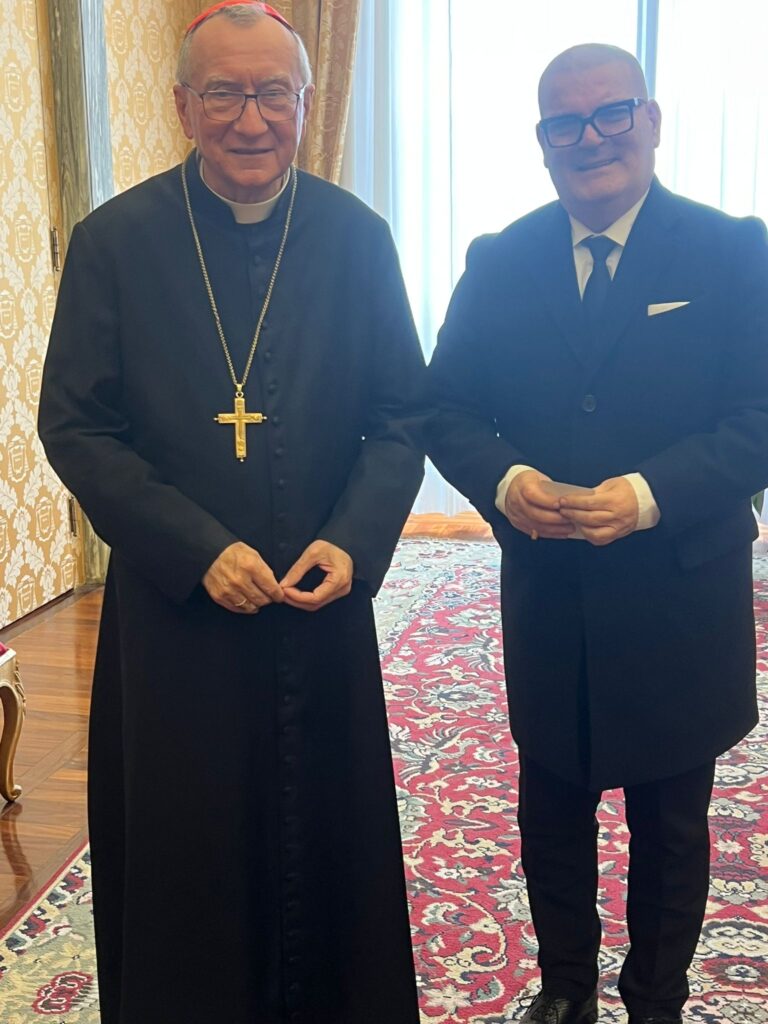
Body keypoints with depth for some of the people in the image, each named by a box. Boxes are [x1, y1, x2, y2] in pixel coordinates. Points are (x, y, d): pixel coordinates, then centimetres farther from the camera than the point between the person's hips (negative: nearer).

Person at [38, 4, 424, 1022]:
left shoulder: (357, 236, -1)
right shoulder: (114, 239, -5)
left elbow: (402, 415, 3)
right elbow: (74, 424, -5)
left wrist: (353, 542, -14)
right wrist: (199, 551, -15)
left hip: (326, 600, 2)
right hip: (172, 605, -1)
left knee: (329, 844, 14)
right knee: (184, 857, 12)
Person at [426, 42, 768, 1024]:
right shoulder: (499, 262, 3)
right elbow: (446, 408, 3)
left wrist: (652, 493, -25)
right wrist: (502, 479, -18)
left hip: (678, 603, -2)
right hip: (546, 600, 3)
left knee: (670, 825, 15)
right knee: (551, 813, 18)